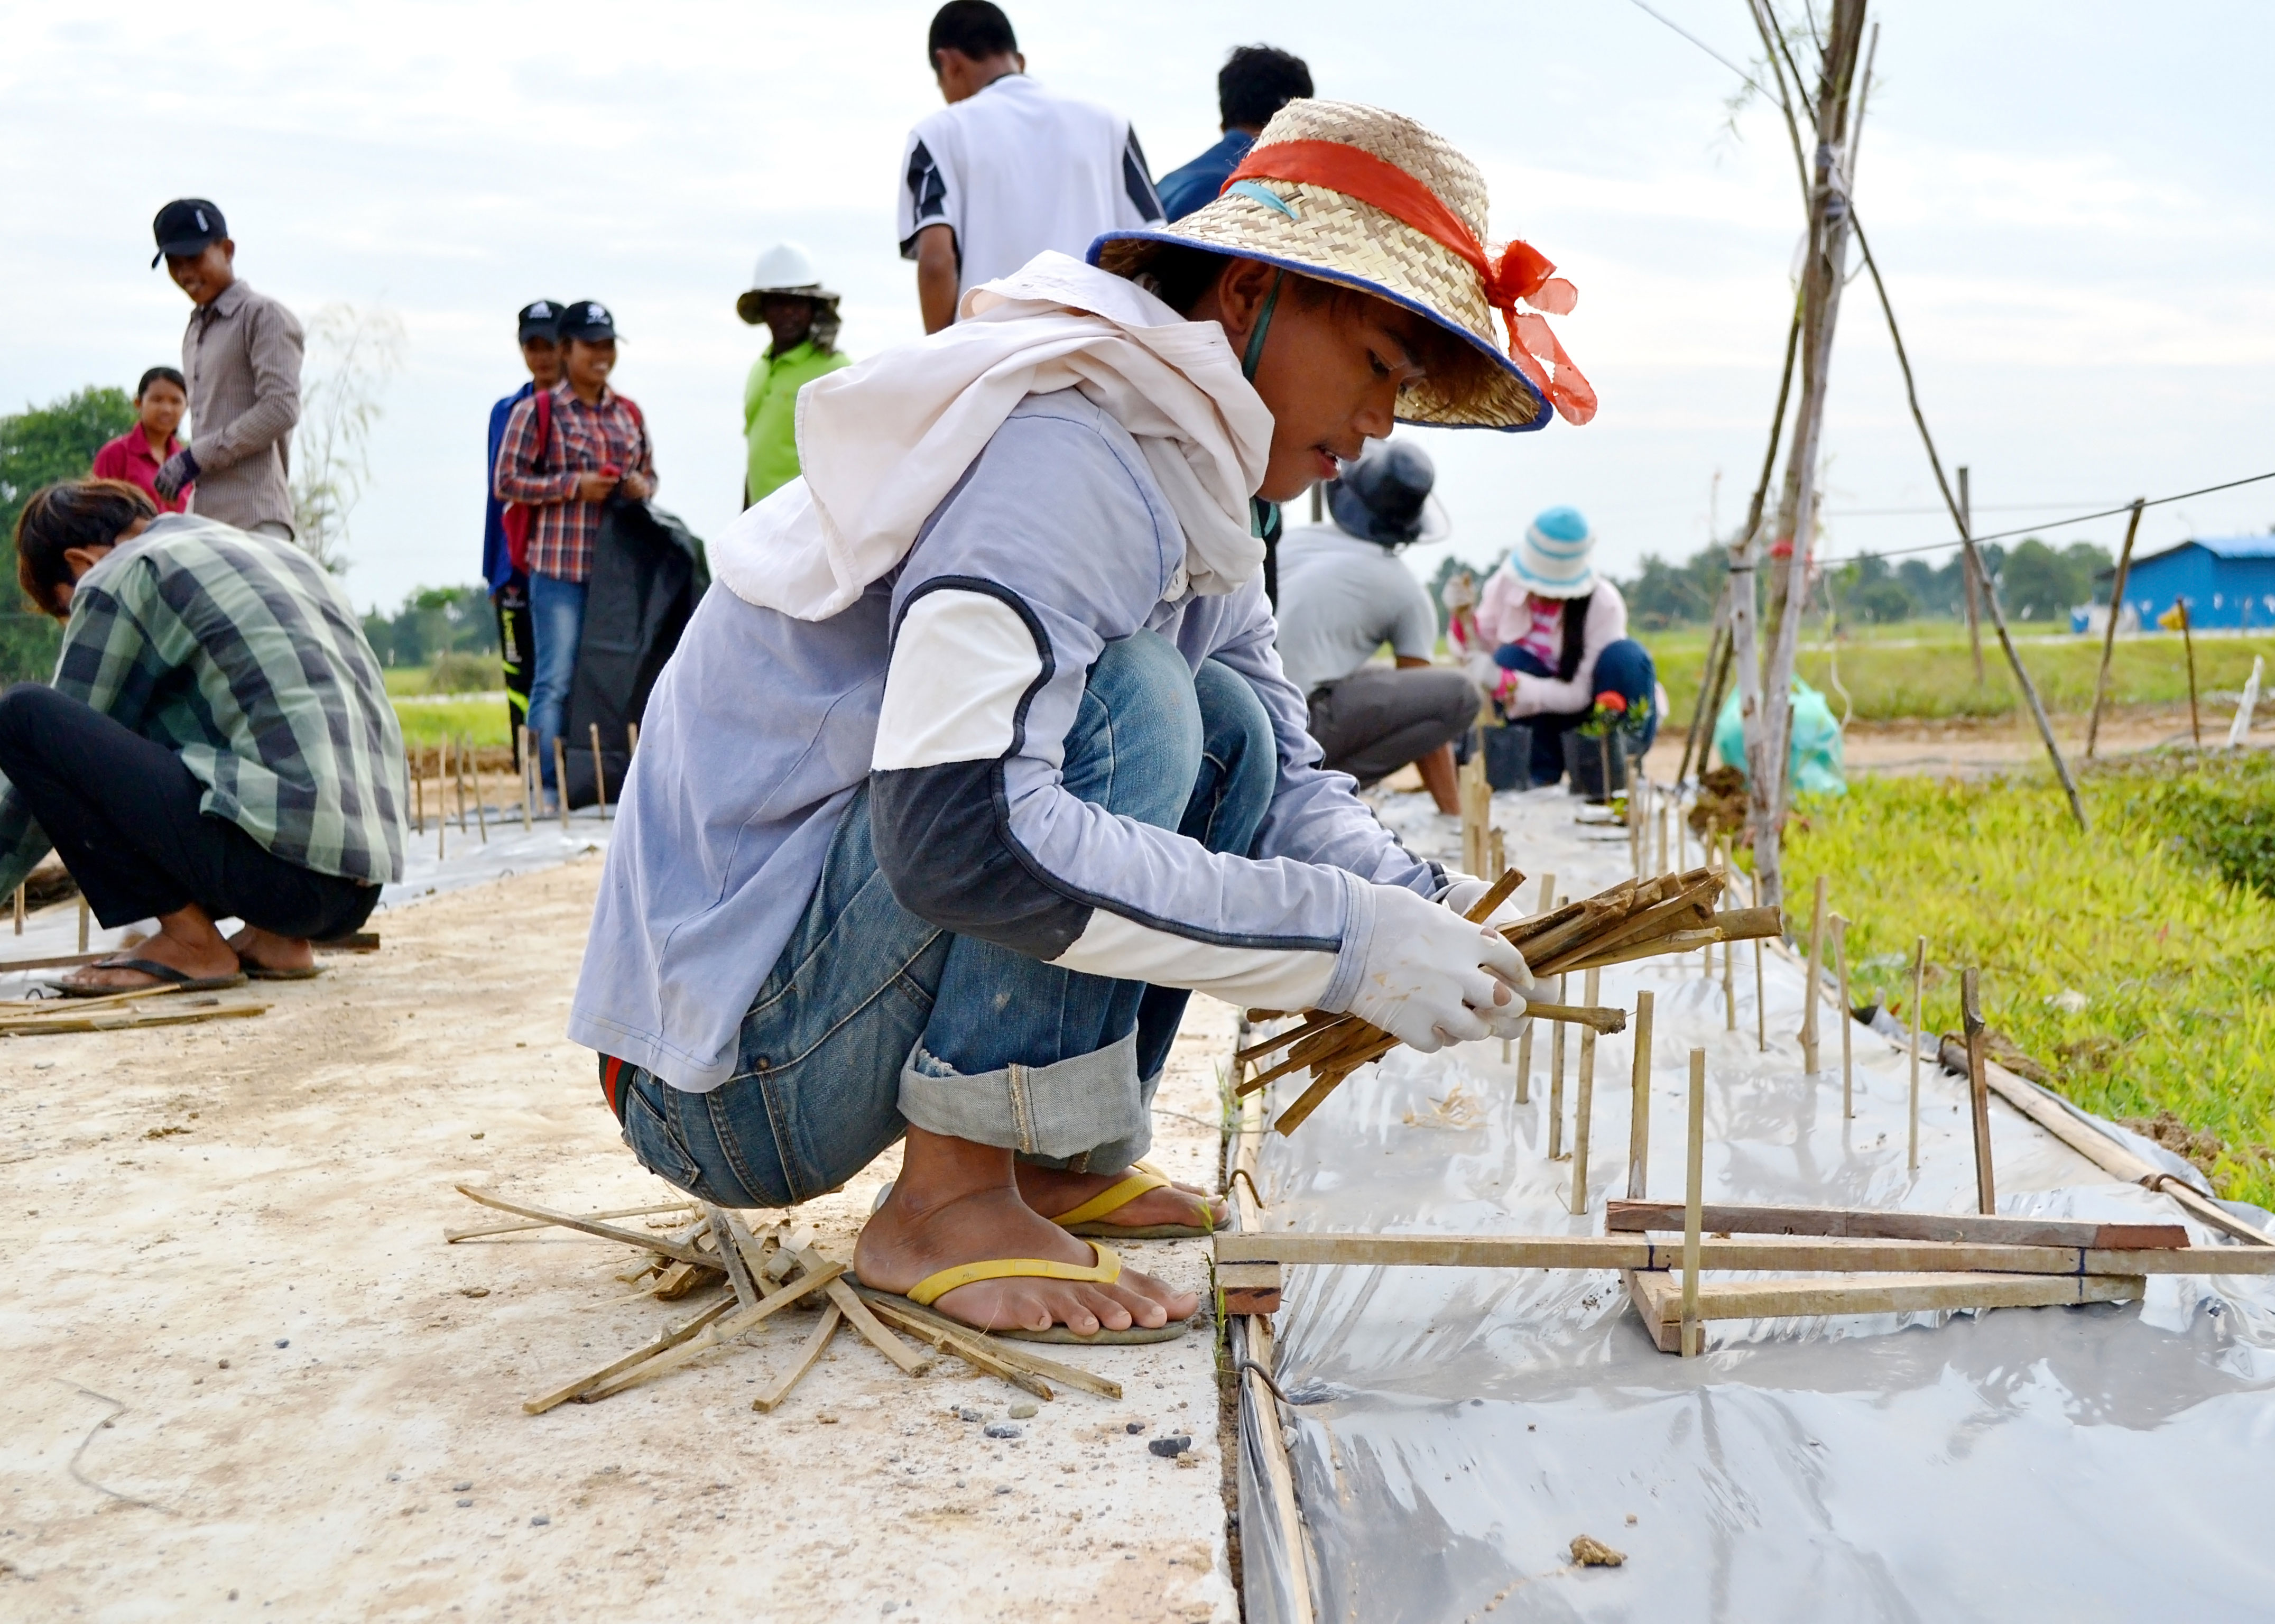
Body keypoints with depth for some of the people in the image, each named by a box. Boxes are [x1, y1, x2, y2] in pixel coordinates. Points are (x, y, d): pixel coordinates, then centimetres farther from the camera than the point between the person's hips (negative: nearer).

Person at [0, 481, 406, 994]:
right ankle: (274, 936, 14)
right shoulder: (280, 553, 25)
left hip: (280, 862, -9)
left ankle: (190, 943, -1)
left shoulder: (122, 575, 3)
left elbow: (56, 747, 9)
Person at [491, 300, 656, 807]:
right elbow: (506, 481, -4)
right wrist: (574, 486, -14)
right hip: (560, 567, -5)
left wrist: (643, 488, -1)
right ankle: (546, 786, 0)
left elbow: (649, 472, 23)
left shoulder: (629, 413, 14)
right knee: (557, 679, -5)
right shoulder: (536, 411, -1)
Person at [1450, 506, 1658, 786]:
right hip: (1548, 718, 3)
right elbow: (1481, 648, -4)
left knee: (1624, 655, -31)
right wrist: (1463, 617, -27)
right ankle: (1542, 774, -16)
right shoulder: (1507, 584, -13)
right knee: (1509, 658, -25)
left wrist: (1502, 682, -37)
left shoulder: (1604, 605, -24)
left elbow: (1580, 693, -25)